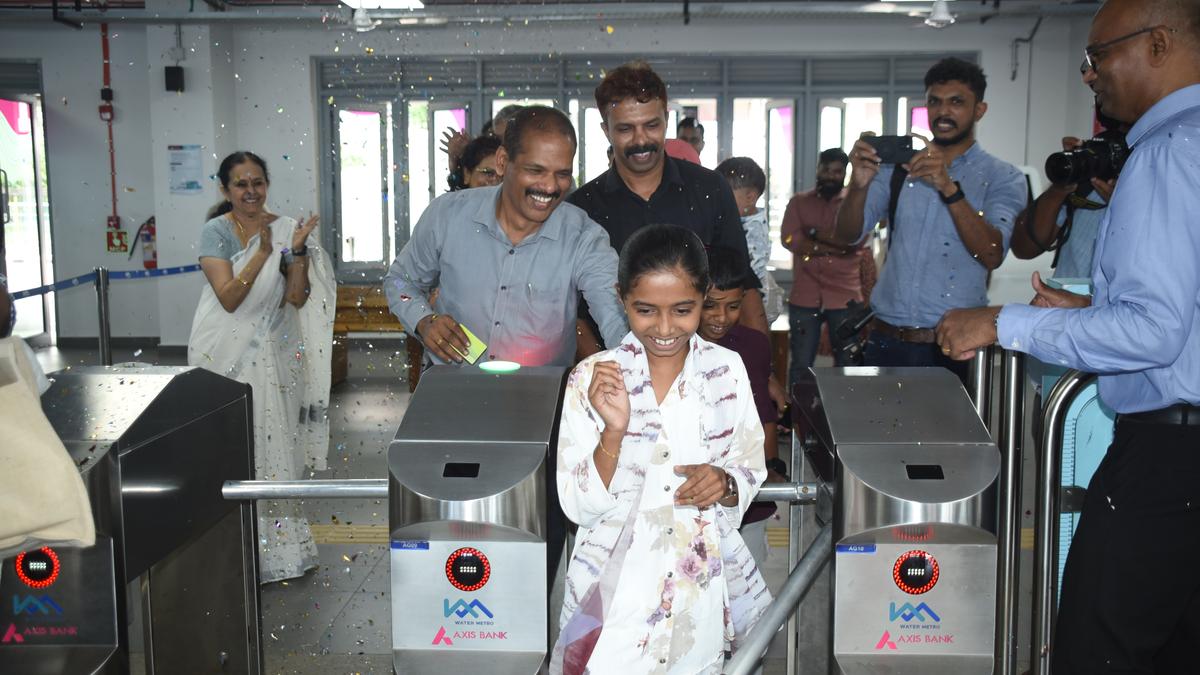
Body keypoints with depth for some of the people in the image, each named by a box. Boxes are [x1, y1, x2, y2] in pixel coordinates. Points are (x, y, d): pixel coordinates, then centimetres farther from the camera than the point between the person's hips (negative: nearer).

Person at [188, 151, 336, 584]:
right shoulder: (215, 232, -5)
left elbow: (298, 298, -3)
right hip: (228, 355, -2)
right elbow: (229, 297, -15)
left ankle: (281, 544, 22)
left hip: (274, 354, 2)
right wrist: (262, 252, -19)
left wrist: (298, 250, -15)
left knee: (276, 443, 8)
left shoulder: (284, 228, 2)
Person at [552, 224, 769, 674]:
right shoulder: (591, 378, -12)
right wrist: (614, 432, -27)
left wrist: (725, 483, -17)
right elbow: (580, 508, -11)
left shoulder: (727, 369, -5)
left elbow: (752, 469, 5)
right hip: (615, 587, -2)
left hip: (705, 581, 2)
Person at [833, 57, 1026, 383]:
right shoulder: (897, 166, 8)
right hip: (887, 343, 2)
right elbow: (846, 236, 1)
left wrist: (949, 188, -25)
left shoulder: (1002, 178, 1)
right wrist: (859, 184, -19)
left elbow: (992, 255, -14)